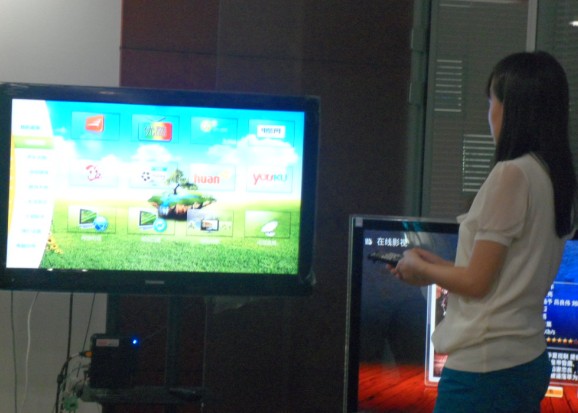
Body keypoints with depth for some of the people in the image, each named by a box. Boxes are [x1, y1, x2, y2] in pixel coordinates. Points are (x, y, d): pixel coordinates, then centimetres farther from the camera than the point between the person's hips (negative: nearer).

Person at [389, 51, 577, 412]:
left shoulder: (512, 174, -16)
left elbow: (476, 283, -13)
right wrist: (437, 267, 20)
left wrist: (421, 269, 5)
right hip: (531, 361, 8)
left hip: (484, 367, -8)